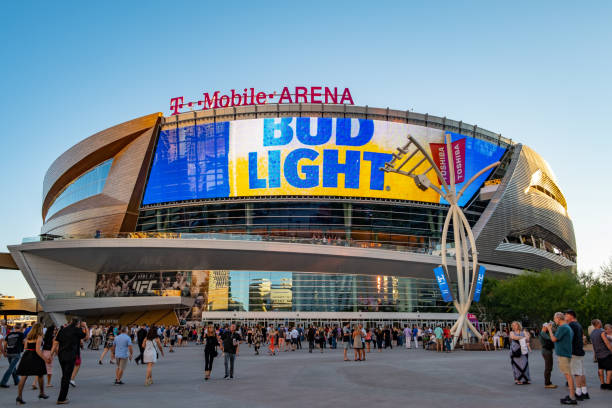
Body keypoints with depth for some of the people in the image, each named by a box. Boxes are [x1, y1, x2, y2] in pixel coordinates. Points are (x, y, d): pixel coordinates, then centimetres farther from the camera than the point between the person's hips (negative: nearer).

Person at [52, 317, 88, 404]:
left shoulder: (62, 330, 10)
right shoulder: (77, 330, -5)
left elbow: (55, 343, 5)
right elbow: (86, 336, 10)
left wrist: (51, 354, 8)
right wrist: (85, 326, 18)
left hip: (61, 355, 6)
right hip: (70, 356, -6)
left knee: (64, 376, 20)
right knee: (66, 377, 0)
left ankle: (64, 395, 26)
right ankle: (61, 399, 1)